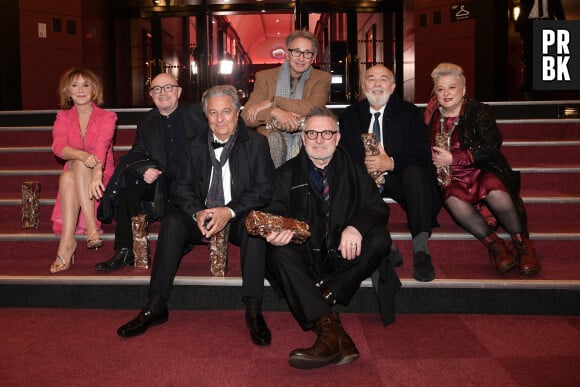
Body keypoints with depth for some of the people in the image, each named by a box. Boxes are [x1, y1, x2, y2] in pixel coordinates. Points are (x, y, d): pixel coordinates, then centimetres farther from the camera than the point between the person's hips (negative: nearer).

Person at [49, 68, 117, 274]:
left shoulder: (106, 117, 2)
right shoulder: (63, 117, 9)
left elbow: (102, 146, -21)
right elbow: (58, 147, -13)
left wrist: (97, 173, -43)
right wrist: (82, 155, -37)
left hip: (101, 179, -2)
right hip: (72, 179, 2)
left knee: (79, 165, -34)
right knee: (67, 177, -33)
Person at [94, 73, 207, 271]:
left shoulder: (195, 113, 7)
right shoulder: (147, 123, 16)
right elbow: (138, 154, 4)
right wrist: (145, 170, -20)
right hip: (161, 183, 4)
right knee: (126, 184, -20)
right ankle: (125, 252, -18)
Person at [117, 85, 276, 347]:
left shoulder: (256, 143, -2)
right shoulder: (196, 146, 9)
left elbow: (264, 189, -8)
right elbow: (182, 187, 5)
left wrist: (229, 211, -22)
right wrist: (197, 213, -17)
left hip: (238, 217, -3)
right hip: (202, 217, 3)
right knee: (172, 221, -24)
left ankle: (253, 311, -29)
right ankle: (155, 307, -19)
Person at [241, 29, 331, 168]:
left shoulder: (322, 78, 8)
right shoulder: (265, 77, 9)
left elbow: (314, 108, -13)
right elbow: (246, 117, -1)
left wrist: (272, 102, -15)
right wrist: (275, 112, -21)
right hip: (273, 145, 0)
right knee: (274, 138, -32)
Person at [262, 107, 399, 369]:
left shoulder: (353, 170, 11)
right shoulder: (287, 174, 9)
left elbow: (378, 208, 1)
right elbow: (274, 213, -1)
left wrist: (356, 226, -22)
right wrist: (276, 232, -27)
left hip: (343, 254, 1)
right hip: (305, 255, 0)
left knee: (380, 239, -26)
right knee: (278, 252, -33)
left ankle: (327, 296, -27)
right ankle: (329, 328, -45)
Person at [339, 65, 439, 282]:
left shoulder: (408, 112, 4)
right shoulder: (350, 115, 11)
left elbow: (423, 155, -7)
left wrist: (391, 163, -25)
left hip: (398, 177, -2)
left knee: (415, 172, -33)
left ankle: (421, 249, -33)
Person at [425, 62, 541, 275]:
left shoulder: (477, 111, -1)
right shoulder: (432, 116, 10)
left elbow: (491, 147, -12)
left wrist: (453, 158, -16)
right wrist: (435, 159, -4)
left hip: (483, 171, -2)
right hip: (452, 178, 2)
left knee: (494, 192, -36)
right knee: (452, 199, -34)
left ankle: (522, 242, -14)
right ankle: (494, 245, -21)